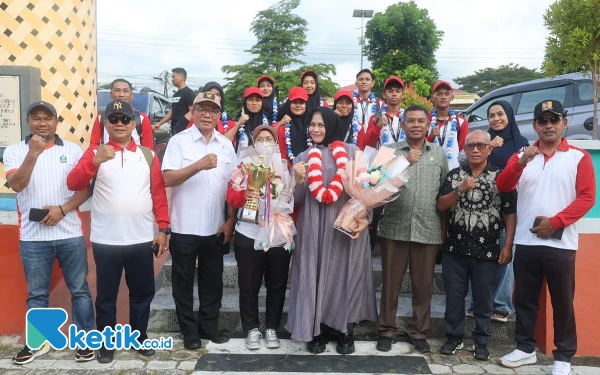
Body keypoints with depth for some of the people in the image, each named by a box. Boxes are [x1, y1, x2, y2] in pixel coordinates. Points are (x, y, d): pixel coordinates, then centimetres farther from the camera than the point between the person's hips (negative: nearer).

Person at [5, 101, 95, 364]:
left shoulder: (72, 150, 4)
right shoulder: (15, 151, 3)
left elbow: (85, 188, 1)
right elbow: (16, 185, -13)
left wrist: (62, 209, -13)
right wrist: (33, 153, -23)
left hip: (70, 234, 0)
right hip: (32, 237, 0)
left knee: (79, 289, 7)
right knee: (36, 293, 12)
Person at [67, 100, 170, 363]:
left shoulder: (148, 155, 7)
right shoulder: (95, 153, 2)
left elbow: (159, 193, 5)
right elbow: (73, 184, -12)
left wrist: (163, 228, -1)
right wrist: (95, 161, -28)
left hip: (142, 240, 2)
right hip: (106, 241, -2)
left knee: (142, 293, 12)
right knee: (106, 295, 9)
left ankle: (139, 338, 29)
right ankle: (106, 343, 24)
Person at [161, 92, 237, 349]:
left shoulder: (226, 144, 7)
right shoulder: (179, 141, -5)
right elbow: (168, 179, -15)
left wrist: (231, 220, 2)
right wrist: (199, 165, -26)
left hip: (216, 228, 3)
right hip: (185, 227, -3)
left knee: (213, 280, 13)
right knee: (184, 281, 8)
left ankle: (209, 326, 28)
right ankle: (189, 330, 22)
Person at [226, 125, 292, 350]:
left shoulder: (285, 166, 8)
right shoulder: (245, 166, 3)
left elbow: (294, 197, 4)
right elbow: (231, 196, -7)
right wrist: (244, 194, -26)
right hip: (249, 235, -1)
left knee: (277, 284, 9)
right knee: (249, 285, 6)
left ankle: (272, 328, 23)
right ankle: (251, 329, 20)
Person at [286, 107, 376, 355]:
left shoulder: (352, 152, 0)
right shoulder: (303, 157, 7)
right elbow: (298, 199, 5)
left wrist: (365, 217, -11)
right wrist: (299, 180, -14)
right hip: (314, 228, 2)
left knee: (346, 275, 5)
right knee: (315, 276, 5)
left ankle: (346, 332, 21)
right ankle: (317, 331, 20)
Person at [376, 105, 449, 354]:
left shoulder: (440, 154, 9)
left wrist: (445, 226, 8)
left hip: (428, 230, 2)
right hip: (394, 228, -1)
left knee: (423, 285, 9)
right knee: (391, 283, 7)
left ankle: (419, 332, 23)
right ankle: (387, 330, 19)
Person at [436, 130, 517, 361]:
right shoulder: (454, 175, 5)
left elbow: (510, 214, -2)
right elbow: (441, 206, -2)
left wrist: (507, 246, -7)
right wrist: (460, 189, -18)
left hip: (487, 250, -1)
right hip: (455, 248, 2)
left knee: (484, 298, 8)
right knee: (454, 296, 10)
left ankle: (481, 342, 21)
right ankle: (454, 337, 24)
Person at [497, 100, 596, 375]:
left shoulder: (579, 157, 2)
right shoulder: (522, 156, 10)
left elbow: (587, 197, -4)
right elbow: (503, 186, -3)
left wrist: (555, 221, -13)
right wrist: (521, 162, -20)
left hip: (560, 243, -3)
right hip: (525, 242, 3)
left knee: (562, 302, 5)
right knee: (525, 299, 11)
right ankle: (525, 348, 25)